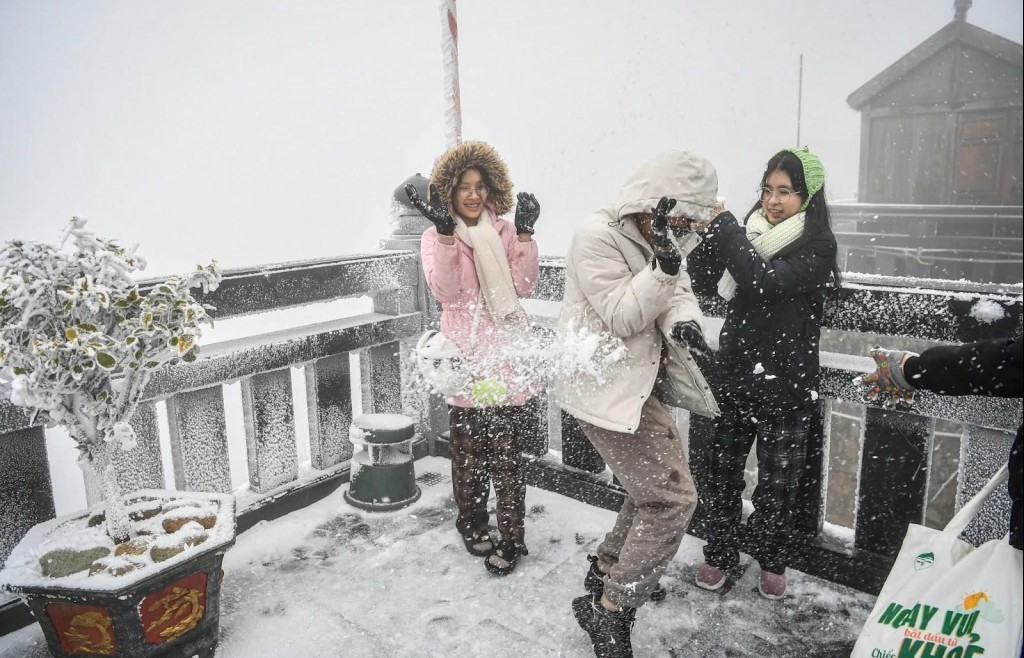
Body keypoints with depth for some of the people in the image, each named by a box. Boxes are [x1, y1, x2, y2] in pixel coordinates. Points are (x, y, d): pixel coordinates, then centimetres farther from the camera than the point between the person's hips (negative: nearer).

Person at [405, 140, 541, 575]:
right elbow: (444, 289, -15)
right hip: (465, 356, -1)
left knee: (507, 453, 4)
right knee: (467, 449, 8)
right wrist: (445, 232, -25)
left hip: (507, 354, 1)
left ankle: (511, 537, 15)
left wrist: (525, 234, -12)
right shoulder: (436, 236, 3)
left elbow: (524, 286, -2)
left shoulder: (504, 231, 9)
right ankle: (472, 525, 29)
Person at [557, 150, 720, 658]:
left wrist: (683, 320, -18)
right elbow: (622, 318, -21)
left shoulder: (660, 236, 8)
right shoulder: (597, 237, -19)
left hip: (639, 381, 10)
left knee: (656, 482, 23)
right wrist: (664, 266, -32)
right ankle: (609, 610, 7)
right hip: (606, 387, -10)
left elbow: (678, 292, 4)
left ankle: (607, 568, 43)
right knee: (673, 497, -8)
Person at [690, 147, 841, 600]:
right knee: (722, 469, 10)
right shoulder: (753, 233, 7)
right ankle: (720, 554, 29)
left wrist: (721, 227, -25)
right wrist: (704, 232, -14)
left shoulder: (818, 247, -8)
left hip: (784, 385, -4)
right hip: (734, 375, 4)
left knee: (777, 479, 10)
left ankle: (772, 562, 31)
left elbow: (766, 281, -25)